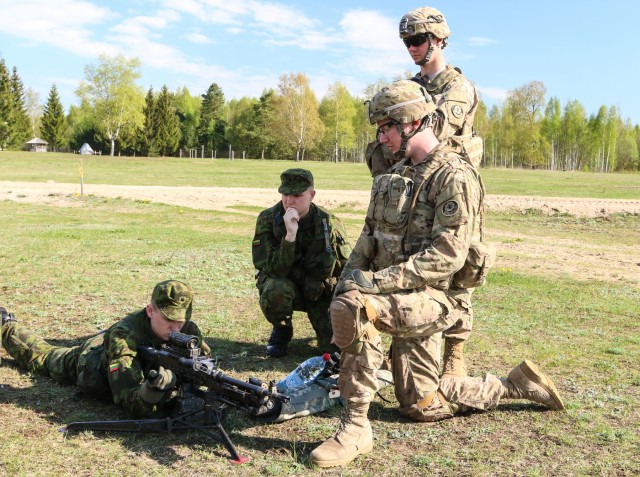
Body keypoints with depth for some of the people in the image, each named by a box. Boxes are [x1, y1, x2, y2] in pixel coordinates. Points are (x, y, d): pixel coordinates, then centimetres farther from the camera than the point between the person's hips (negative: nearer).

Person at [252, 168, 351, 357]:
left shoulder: (329, 223, -15)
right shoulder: (268, 220, -18)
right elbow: (274, 271, -28)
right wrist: (290, 234, -40)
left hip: (321, 293, 1)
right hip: (287, 285, -1)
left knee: (337, 345, -16)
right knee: (276, 291, -37)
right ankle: (282, 330, -2)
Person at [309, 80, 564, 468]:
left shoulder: (454, 176, -15)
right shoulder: (397, 174, 12)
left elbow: (447, 256, -24)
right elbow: (371, 234, 16)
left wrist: (378, 281, -28)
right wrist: (349, 276, 0)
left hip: (430, 298, -9)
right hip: (400, 297, 9)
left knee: (352, 306, -35)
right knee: (420, 406, 15)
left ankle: (356, 428, -23)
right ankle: (514, 385, 31)